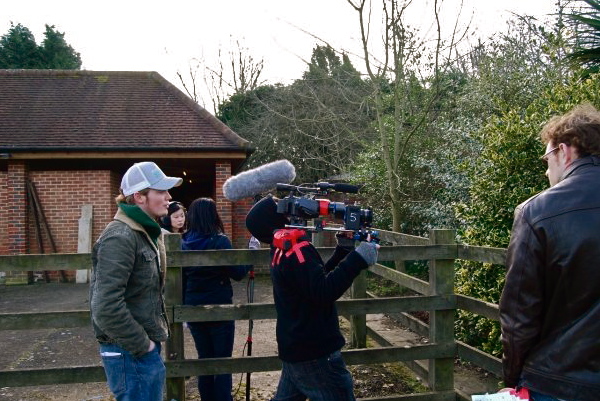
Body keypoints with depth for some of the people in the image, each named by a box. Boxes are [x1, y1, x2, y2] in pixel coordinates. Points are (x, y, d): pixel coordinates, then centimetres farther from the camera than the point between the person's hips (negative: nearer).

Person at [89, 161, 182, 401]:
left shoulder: (148, 233, 10)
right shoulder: (120, 237, -21)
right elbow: (106, 308, -28)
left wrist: (150, 340, 13)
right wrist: (141, 345, -18)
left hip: (146, 346, 9)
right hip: (131, 352, -9)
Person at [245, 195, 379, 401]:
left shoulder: (283, 249, 11)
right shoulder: (297, 249, -20)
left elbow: (319, 278, 18)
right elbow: (323, 292, -30)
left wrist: (343, 249, 8)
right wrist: (358, 258, -29)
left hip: (297, 347, 10)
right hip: (314, 352, -10)